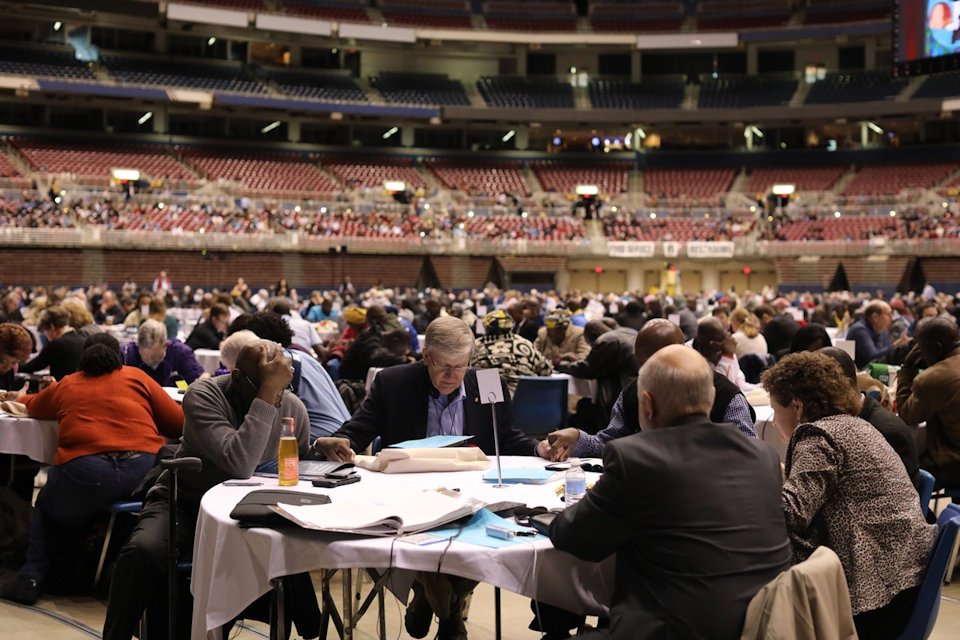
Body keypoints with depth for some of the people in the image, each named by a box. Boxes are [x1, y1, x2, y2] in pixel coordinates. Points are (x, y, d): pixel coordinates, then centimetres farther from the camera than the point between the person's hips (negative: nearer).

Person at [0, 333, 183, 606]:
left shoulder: (65, 386, 18)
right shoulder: (137, 377, 16)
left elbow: (32, 406, 38)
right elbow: (178, 423, 14)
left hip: (83, 474, -1)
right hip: (143, 468, 1)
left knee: (47, 507, 29)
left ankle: (31, 578, 18)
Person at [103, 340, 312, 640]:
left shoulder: (293, 408, -5)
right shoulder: (203, 395, -21)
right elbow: (240, 464, -37)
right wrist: (267, 391, -37)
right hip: (184, 503, -3)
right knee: (143, 553, -34)